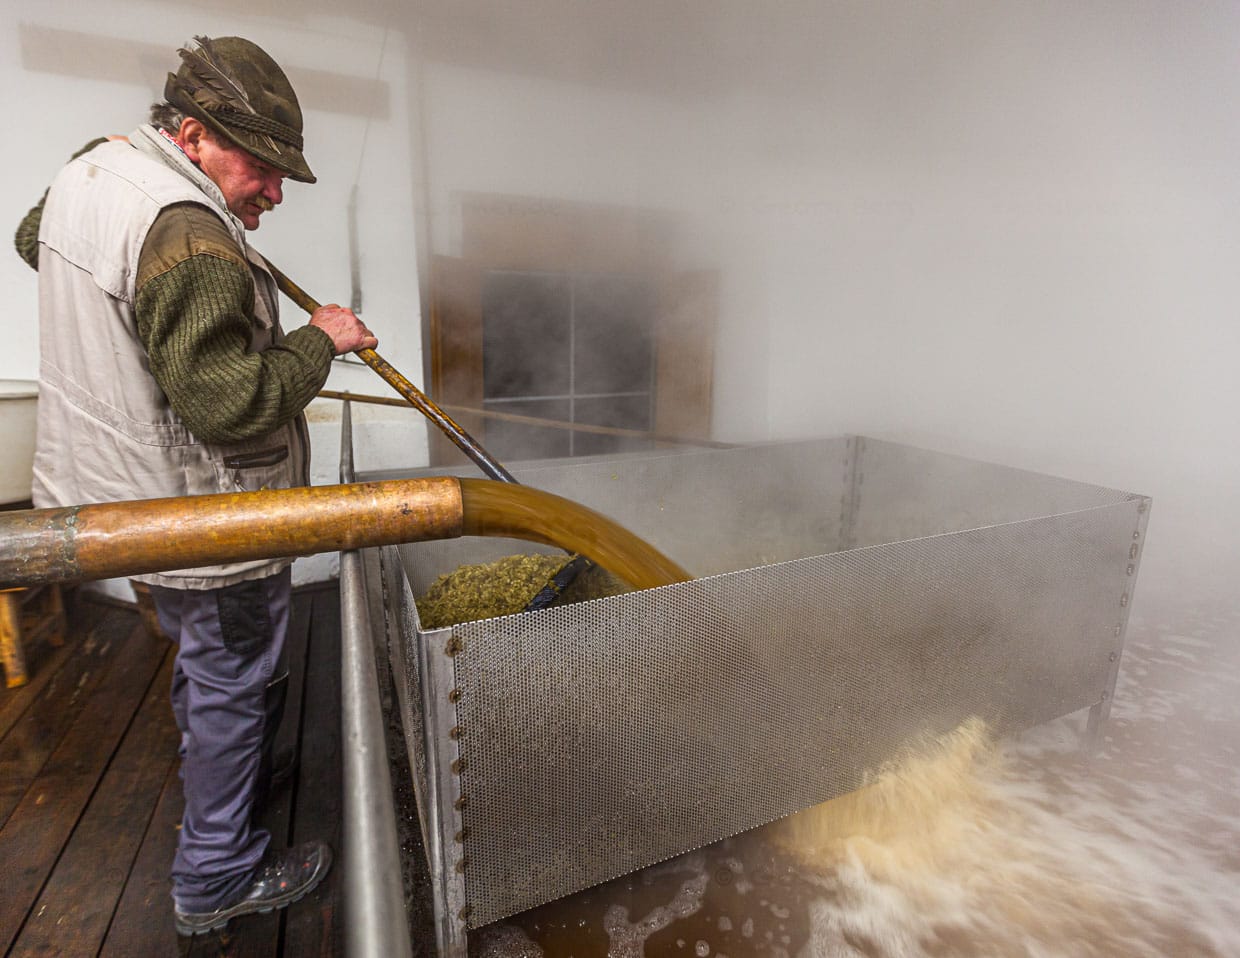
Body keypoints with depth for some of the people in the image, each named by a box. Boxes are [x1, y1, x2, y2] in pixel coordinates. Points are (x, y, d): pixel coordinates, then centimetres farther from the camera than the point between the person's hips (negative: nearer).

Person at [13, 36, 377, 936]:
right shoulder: (186, 235, -26)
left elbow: (32, 239, 28)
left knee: (203, 662, 28)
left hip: (129, 494, 10)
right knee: (235, 684, 9)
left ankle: (224, 777, 53)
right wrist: (319, 341, -17)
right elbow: (231, 403, -30)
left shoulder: (90, 168, 7)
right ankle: (218, 877, 29)